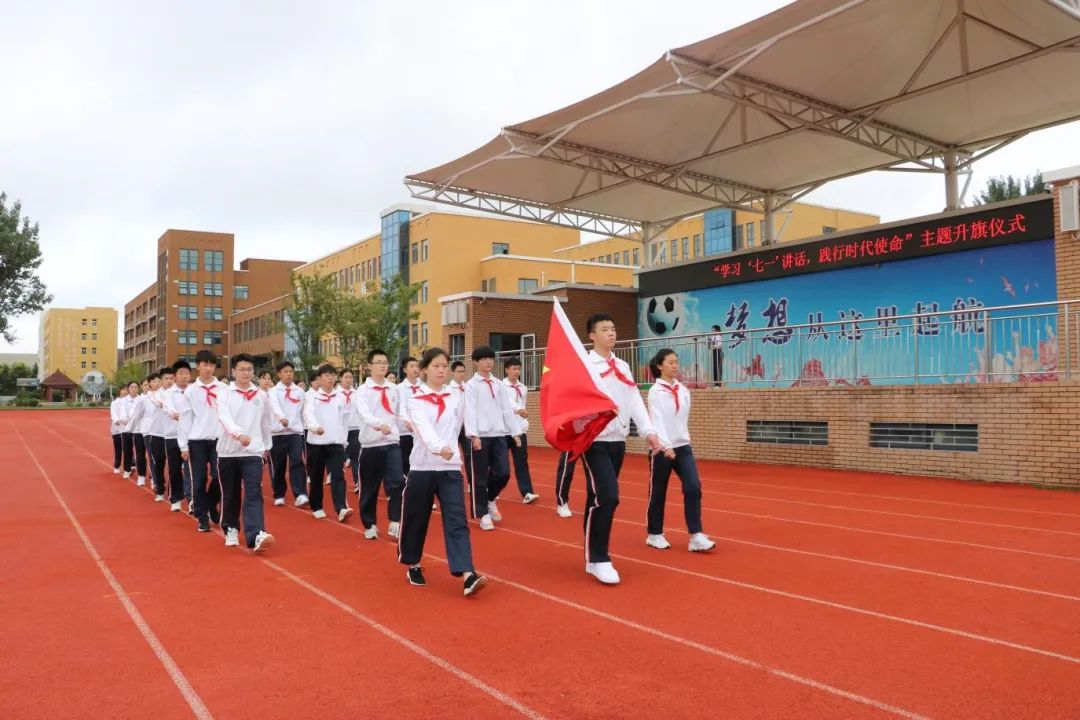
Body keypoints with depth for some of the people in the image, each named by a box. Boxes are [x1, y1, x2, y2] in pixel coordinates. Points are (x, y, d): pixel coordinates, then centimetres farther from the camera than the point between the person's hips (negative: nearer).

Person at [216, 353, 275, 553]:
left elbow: (267, 422, 17)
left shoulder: (261, 396, 5)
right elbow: (225, 418, -19)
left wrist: (266, 445, 23)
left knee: (254, 494, -12)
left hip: (253, 451, 0)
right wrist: (240, 434, -37)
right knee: (230, 494, 11)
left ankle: (256, 536, -24)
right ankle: (231, 529, 31)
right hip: (228, 451, 0)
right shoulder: (225, 395, -2)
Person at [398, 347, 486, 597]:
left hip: (450, 468, 2)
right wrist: (438, 447, -40)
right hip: (422, 467, -2)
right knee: (416, 520, 9)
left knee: (457, 521, -8)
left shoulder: (456, 398, 7)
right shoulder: (415, 399, -5)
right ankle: (413, 566, 32)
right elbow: (423, 427, -24)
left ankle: (468, 575, -16)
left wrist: (450, 450, 8)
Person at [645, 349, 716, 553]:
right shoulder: (655, 391, -9)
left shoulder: (683, 390, 8)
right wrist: (666, 445, -31)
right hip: (662, 448, -5)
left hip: (683, 446, 5)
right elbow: (657, 420, -20)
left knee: (693, 487, -8)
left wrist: (683, 441, 16)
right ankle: (654, 535, 22)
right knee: (658, 493, 6)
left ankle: (696, 537, -6)